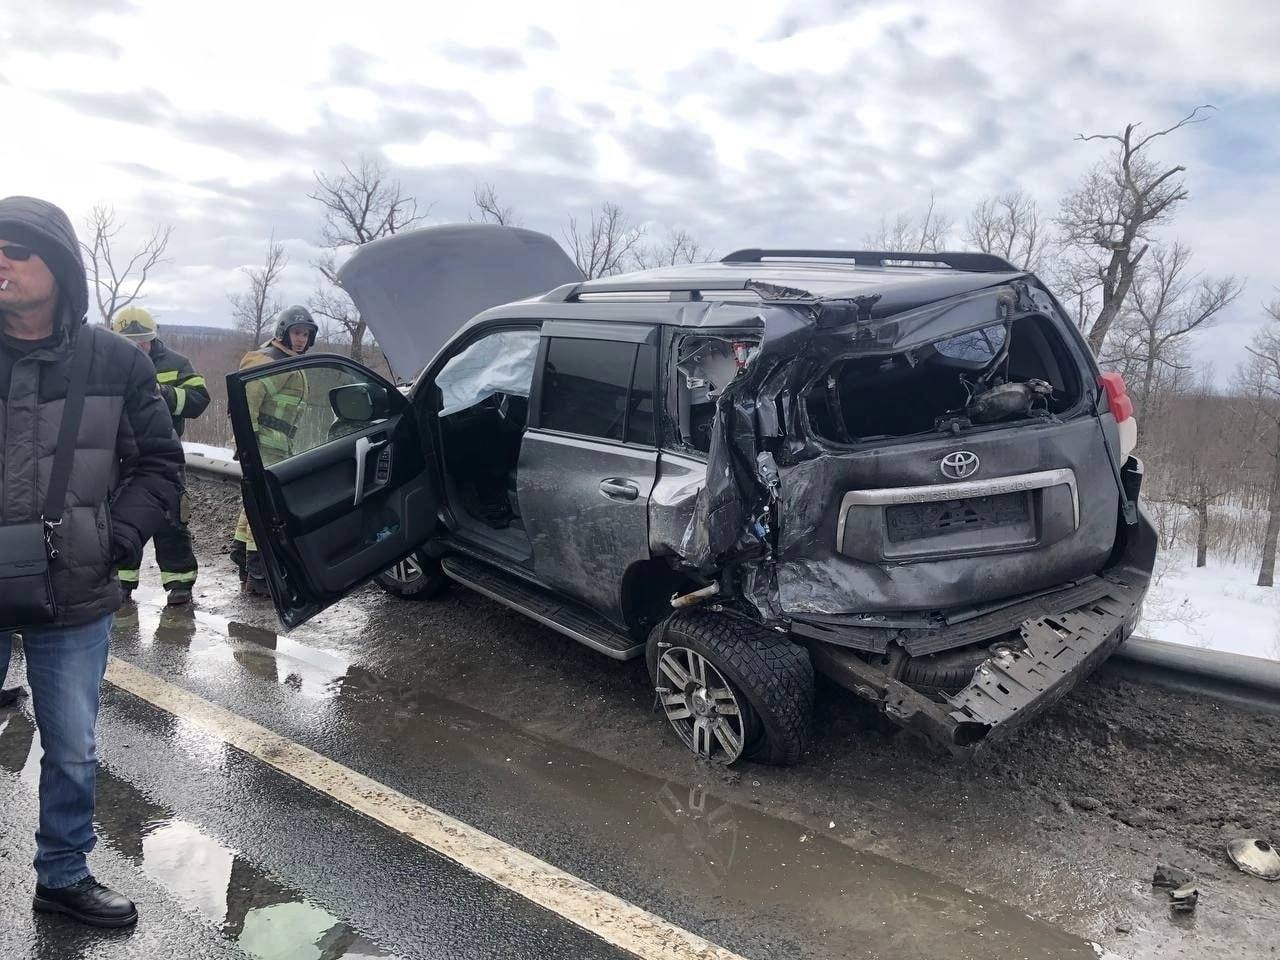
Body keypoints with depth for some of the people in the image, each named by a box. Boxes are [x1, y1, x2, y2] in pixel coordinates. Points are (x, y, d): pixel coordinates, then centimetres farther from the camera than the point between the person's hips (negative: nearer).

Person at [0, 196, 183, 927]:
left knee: (73, 753, 15)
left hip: (73, 600, 0)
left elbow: (160, 465, 2)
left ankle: (63, 875, 35)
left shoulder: (116, 363, -3)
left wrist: (115, 540, -11)